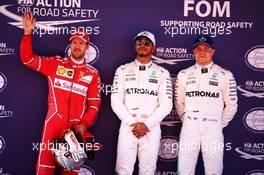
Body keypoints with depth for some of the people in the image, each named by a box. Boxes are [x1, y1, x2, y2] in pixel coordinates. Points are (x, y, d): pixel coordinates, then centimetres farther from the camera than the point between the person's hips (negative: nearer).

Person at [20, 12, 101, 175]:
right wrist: (28, 33, -11)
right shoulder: (55, 64, 6)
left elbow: (94, 103, 4)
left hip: (77, 127, 1)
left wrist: (84, 124, -8)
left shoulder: (93, 74, 6)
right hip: (53, 124, -1)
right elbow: (28, 59, -1)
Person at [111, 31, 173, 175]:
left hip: (152, 128, 0)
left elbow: (166, 105, -1)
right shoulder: (123, 70, 8)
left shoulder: (162, 73, 7)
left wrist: (147, 124, -12)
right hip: (127, 127, 0)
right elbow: (116, 101, 1)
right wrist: (132, 123, -10)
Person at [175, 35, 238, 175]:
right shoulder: (183, 75, 7)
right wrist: (186, 120, 7)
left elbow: (231, 105, 4)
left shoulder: (225, 75, 0)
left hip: (213, 130, -2)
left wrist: (220, 125, 5)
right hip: (189, 129, 2)